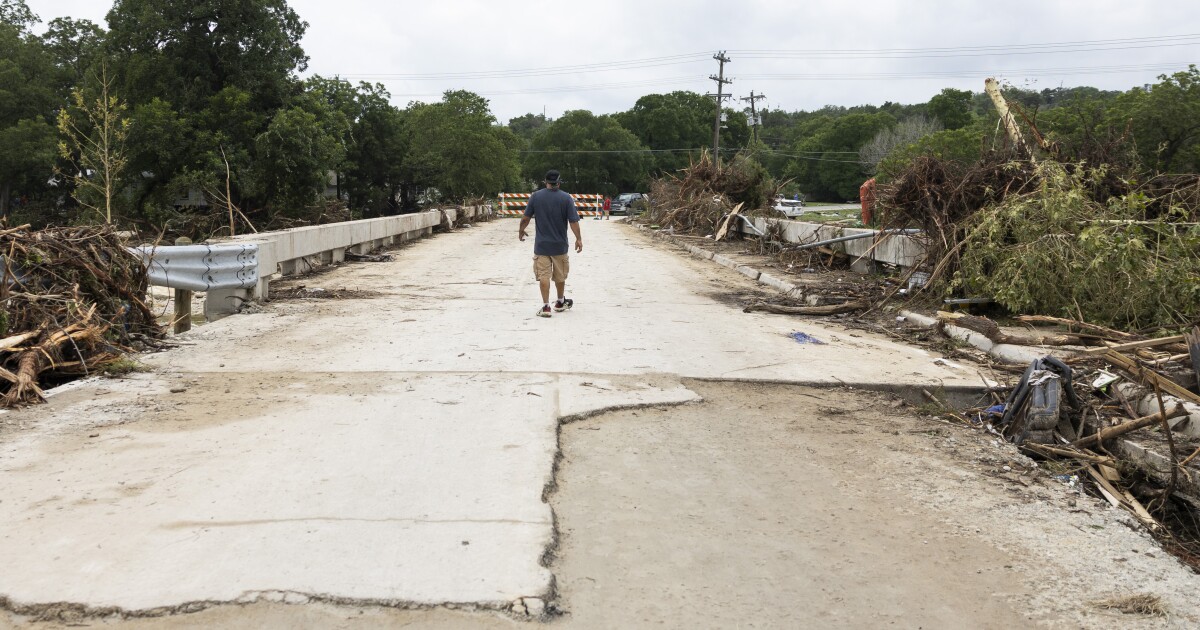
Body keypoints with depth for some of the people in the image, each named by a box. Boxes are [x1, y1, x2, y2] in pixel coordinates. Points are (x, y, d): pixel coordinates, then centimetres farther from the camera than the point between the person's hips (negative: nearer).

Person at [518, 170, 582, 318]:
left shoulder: (535, 196, -4)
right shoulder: (566, 198, -6)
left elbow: (526, 218, -1)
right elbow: (573, 221, -9)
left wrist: (521, 230, 17)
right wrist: (578, 239, 1)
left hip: (541, 245, -1)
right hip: (560, 245, 1)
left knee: (543, 276, 2)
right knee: (560, 276, 17)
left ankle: (546, 307, -3)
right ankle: (560, 303, 32)